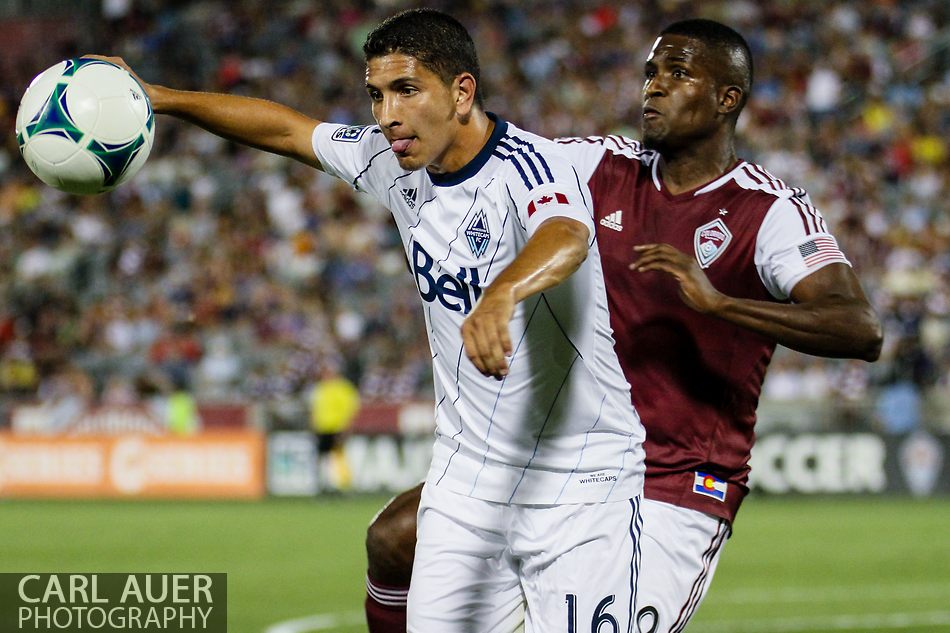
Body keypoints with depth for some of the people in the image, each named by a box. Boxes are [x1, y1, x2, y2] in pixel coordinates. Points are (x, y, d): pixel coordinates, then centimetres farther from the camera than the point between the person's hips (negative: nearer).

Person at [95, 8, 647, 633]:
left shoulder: (527, 165, -20)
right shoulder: (399, 163, 2)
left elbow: (566, 237, -43)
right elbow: (288, 128, 17)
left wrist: (500, 297, -64)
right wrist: (159, 98, 10)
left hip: (580, 483, -6)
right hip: (466, 477, 6)